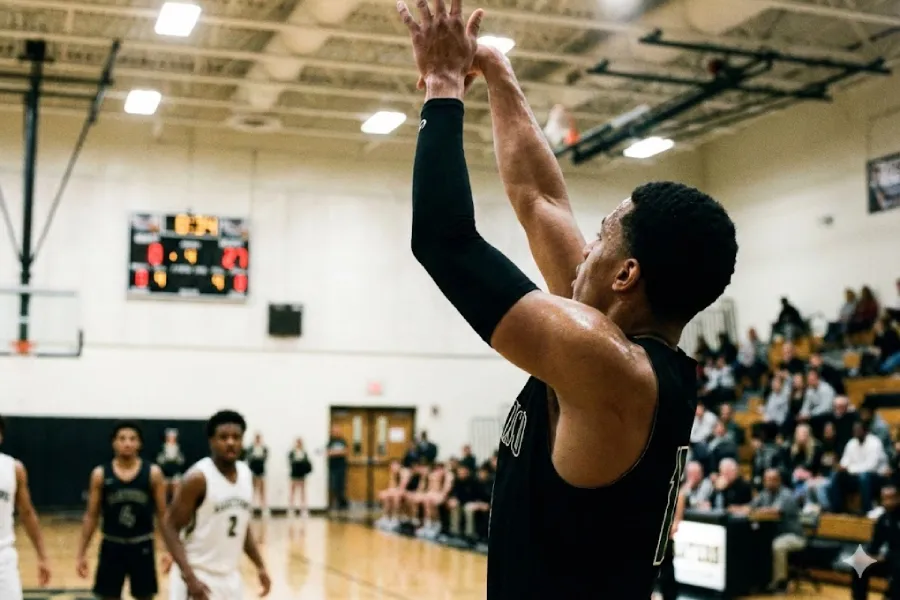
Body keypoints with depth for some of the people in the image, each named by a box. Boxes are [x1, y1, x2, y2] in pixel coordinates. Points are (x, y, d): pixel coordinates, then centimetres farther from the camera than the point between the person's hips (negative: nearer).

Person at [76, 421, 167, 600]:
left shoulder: (153, 473, -3)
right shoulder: (100, 474, -2)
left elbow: (162, 514, 0)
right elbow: (91, 516, 3)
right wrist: (81, 554, 0)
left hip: (142, 546, 0)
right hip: (112, 546, 0)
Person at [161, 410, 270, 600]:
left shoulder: (246, 474, 5)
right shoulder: (198, 478, -17)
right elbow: (170, 527, -17)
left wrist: (260, 566, 12)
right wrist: (190, 577, -25)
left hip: (229, 577, 7)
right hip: (199, 576, -7)